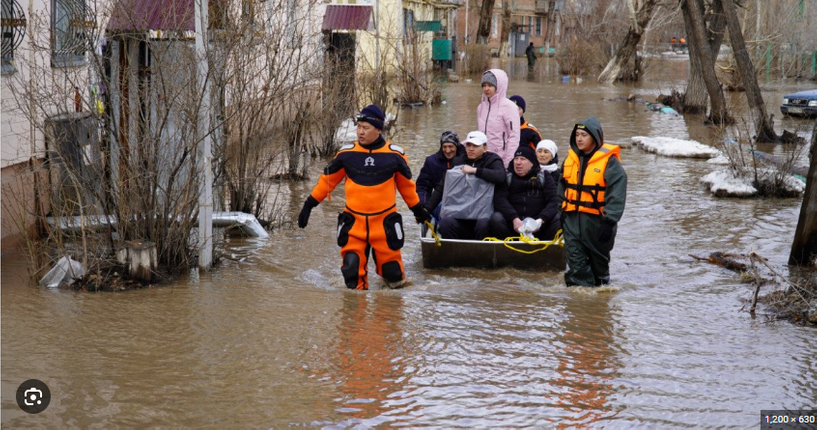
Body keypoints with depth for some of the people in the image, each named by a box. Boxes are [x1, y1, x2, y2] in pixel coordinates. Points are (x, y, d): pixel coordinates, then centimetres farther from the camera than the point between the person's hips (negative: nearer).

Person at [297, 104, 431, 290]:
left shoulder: (394, 155, -2)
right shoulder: (346, 153, -1)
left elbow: (406, 185, 13)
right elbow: (327, 180, 10)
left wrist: (418, 210, 21)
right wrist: (309, 205, 9)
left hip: (384, 222, -1)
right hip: (354, 221, 1)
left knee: (391, 270, 3)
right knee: (352, 267, -8)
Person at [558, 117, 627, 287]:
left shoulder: (609, 161, -10)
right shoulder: (571, 158, 8)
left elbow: (617, 194, -14)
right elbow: (563, 187, 20)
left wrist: (609, 221, -19)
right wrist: (562, 211, 17)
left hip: (597, 220, -4)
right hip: (572, 218, 4)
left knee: (599, 259, 13)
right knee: (576, 261, -4)